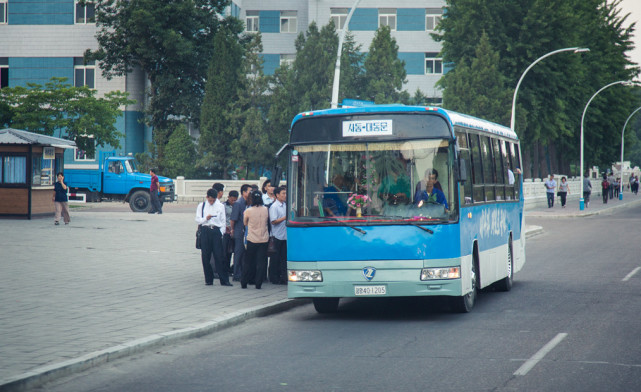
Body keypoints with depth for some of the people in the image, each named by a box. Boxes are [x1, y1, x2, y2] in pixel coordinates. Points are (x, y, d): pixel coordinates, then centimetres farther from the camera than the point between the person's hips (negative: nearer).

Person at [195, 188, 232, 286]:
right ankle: (208, 279, 12)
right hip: (205, 231, 1)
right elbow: (197, 220, 7)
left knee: (219, 256, -6)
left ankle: (224, 280, -4)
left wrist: (221, 232, -1)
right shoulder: (201, 206, 9)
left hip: (216, 231, -1)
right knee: (205, 257, 2)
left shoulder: (220, 206, 7)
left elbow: (223, 221, 9)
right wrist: (206, 218, -11)